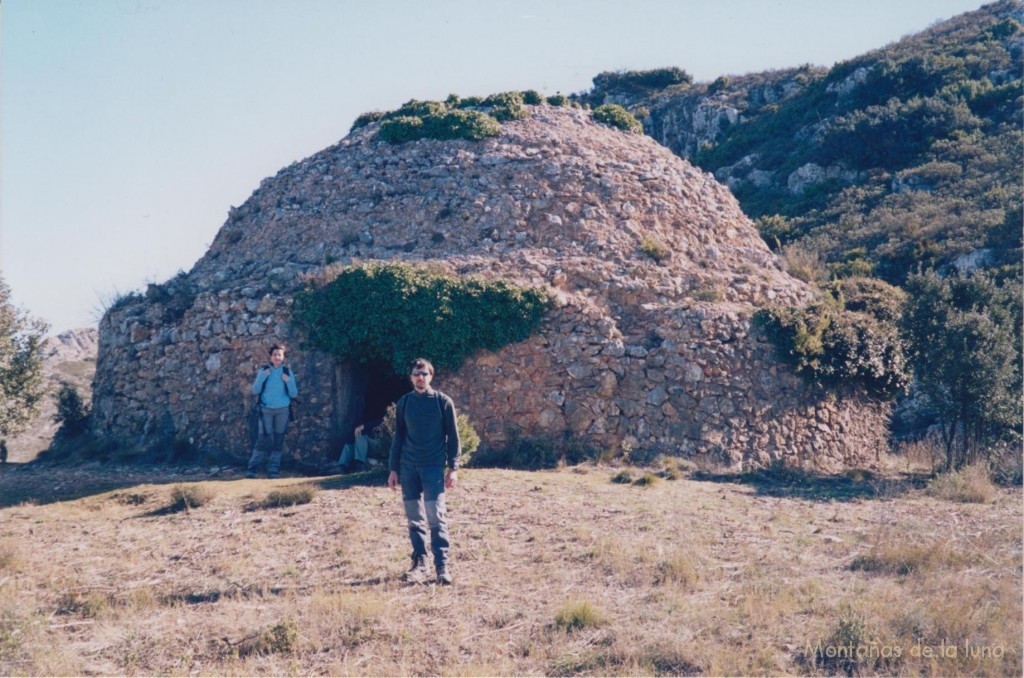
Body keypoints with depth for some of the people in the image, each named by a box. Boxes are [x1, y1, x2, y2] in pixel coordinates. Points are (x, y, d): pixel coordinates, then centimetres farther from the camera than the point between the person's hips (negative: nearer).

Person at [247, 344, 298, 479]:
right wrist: (262, 377, -16)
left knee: (278, 440, 2)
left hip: (282, 410, 1)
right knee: (264, 439, -8)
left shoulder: (288, 372, 1)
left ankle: (273, 470, 7)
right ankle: (253, 468, -4)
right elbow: (255, 391, -3)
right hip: (266, 410, -1)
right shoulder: (264, 370, 0)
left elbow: (294, 394, 0)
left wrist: (288, 381, -17)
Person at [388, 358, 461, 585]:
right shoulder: (404, 403, 8)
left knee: (436, 516, -10)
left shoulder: (443, 402, -1)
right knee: (414, 519, 7)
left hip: (434, 466, -3)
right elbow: (398, 437, 13)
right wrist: (394, 468, 10)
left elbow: (453, 436, 1)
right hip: (408, 467, 3)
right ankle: (419, 564, 14)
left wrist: (453, 467, -6)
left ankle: (442, 566, -8)